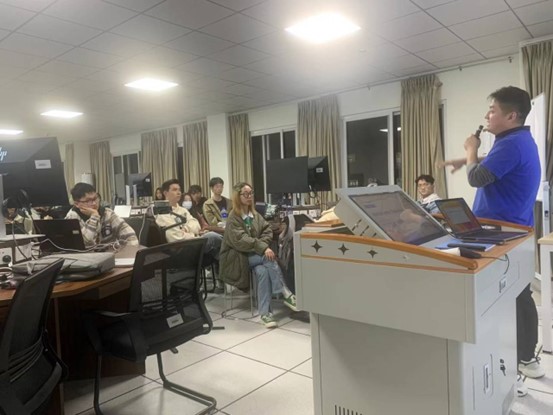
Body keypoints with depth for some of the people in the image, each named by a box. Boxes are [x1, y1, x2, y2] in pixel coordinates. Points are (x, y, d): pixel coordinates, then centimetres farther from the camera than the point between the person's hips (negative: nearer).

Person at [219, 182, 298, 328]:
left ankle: (265, 313, -29)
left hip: (255, 255, 5)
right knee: (269, 258, -30)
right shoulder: (233, 218, -9)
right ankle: (286, 294, -28)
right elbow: (241, 240, -22)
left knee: (263, 272, -30)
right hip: (237, 258, -5)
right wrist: (263, 248, -31)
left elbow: (267, 231, 4)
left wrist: (262, 246, -16)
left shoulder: (255, 215, 13)